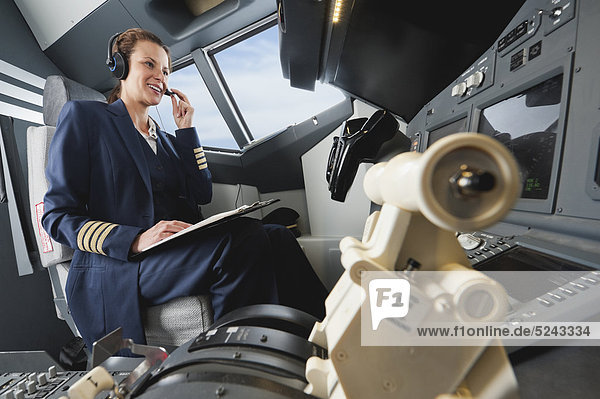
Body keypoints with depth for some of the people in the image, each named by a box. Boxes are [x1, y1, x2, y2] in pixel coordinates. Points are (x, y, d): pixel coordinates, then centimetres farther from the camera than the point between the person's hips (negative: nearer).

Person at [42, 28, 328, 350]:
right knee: (243, 235, -32)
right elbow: (58, 216, -2)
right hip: (117, 270, -5)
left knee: (278, 237, -19)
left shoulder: (163, 138, 24)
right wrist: (136, 240, -21)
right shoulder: (83, 115, 7)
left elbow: (203, 194, 11)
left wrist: (186, 130, 11)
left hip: (179, 250, 6)